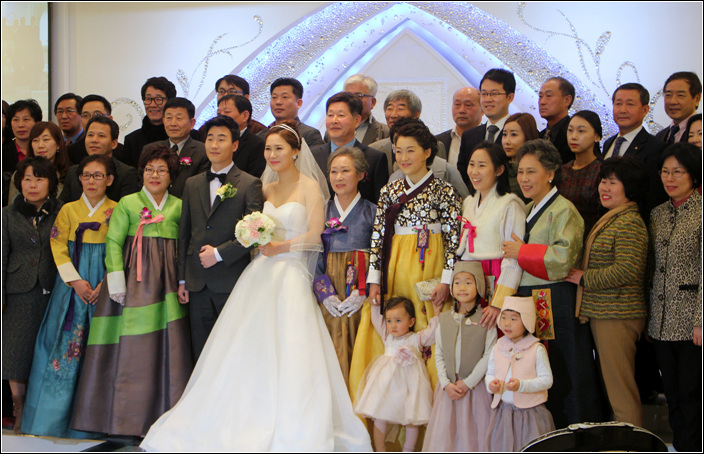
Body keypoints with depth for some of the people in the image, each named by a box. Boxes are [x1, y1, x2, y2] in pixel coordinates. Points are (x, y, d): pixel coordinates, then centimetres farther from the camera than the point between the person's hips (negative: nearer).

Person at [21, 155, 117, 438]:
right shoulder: (68, 210, 9)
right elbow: (58, 247, 3)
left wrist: (105, 283, -12)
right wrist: (75, 281, -9)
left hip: (104, 285, -1)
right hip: (72, 284, 1)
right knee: (65, 344, -3)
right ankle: (55, 417, 4)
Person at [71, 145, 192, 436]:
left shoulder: (179, 206, 12)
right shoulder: (127, 203, 6)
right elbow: (113, 243, 0)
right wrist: (116, 281, -9)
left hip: (168, 280, 2)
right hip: (136, 278, -2)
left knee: (169, 344, 0)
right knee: (133, 345, -2)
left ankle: (167, 416, 7)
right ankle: (132, 417, 5)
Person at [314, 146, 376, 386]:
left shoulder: (371, 211, 7)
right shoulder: (322, 211, 13)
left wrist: (364, 294, -13)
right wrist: (324, 294, -7)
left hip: (361, 301, -2)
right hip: (328, 301, 2)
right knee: (332, 356, -4)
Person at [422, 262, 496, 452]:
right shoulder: (445, 319, 6)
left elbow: (489, 356, -8)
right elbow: (439, 354, 6)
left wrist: (468, 383, -12)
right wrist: (446, 383, -6)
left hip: (475, 385, -3)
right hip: (448, 386, 3)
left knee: (472, 434, 1)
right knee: (443, 436, 5)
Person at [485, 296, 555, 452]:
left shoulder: (537, 350, -7)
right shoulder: (497, 349, 6)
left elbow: (547, 379, -11)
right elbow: (490, 373, 14)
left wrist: (522, 385, -22)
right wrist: (491, 383, -10)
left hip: (530, 412, -4)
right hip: (502, 411, 4)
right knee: (500, 447, 6)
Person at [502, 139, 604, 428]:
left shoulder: (563, 210, -9)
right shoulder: (527, 211, 18)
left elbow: (563, 258, -20)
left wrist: (521, 252, -13)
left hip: (556, 303, -8)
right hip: (526, 301, 8)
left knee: (561, 375, -4)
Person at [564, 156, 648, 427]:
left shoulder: (629, 223, -14)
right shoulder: (610, 219, 18)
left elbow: (628, 270, -23)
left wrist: (584, 279, -14)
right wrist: (582, 275, 9)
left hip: (617, 315, -10)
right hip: (601, 312, 10)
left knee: (619, 387, -6)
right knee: (610, 383, 14)